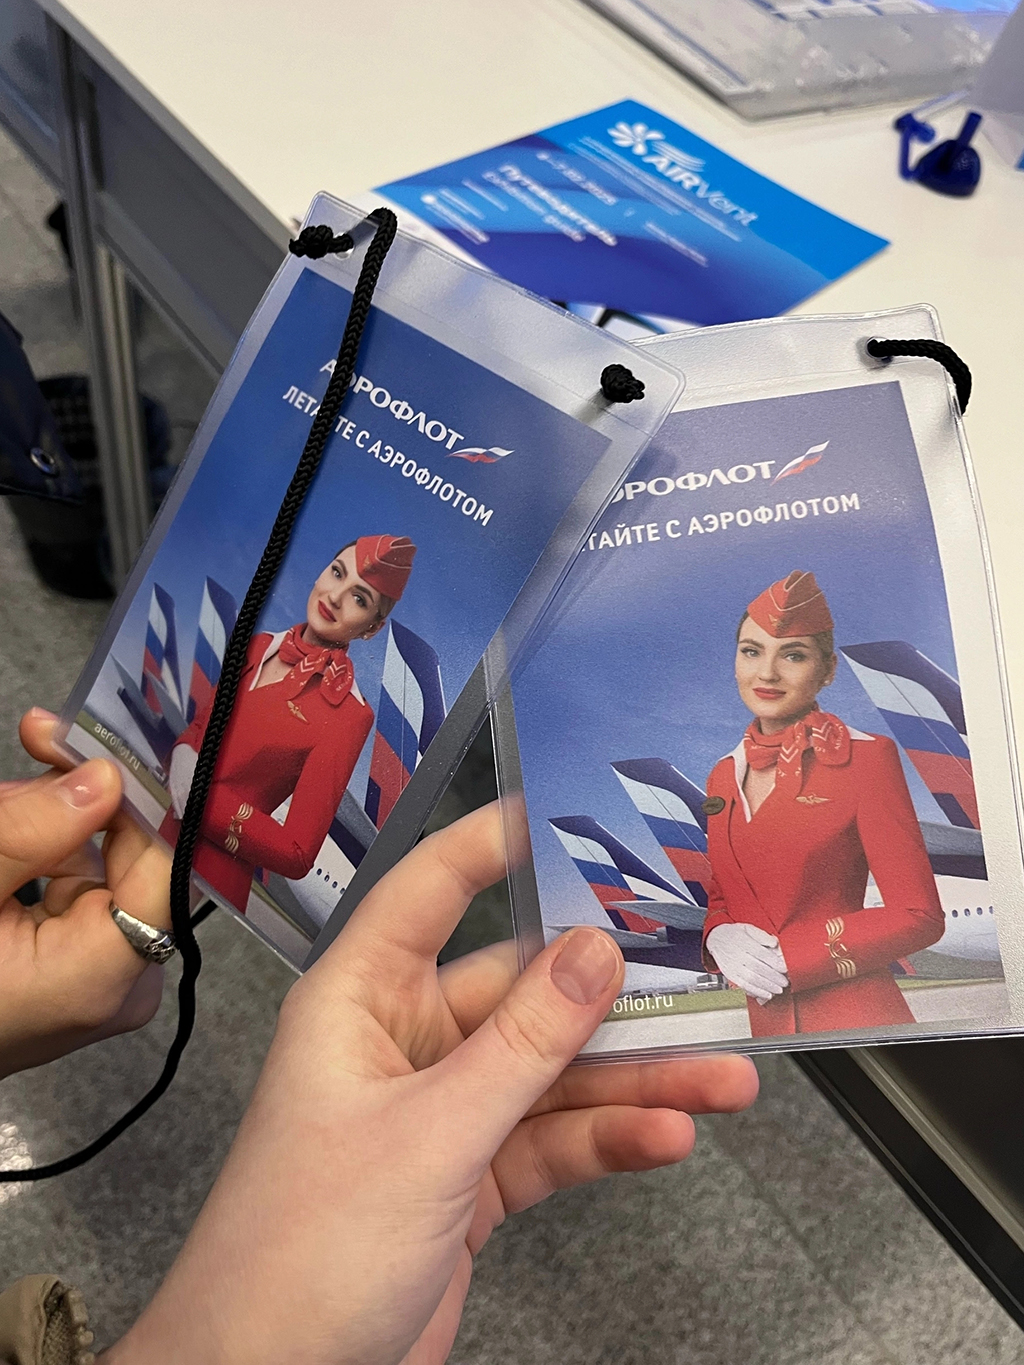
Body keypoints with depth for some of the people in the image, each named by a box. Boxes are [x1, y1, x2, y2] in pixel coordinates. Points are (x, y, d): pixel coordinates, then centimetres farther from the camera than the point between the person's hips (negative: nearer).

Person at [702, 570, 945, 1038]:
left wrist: (785, 959, -16)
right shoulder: (724, 776, 8)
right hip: (767, 1026, 5)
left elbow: (919, 916, -11)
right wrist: (719, 938, -7)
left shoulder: (865, 758, -9)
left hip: (856, 1023, -5)